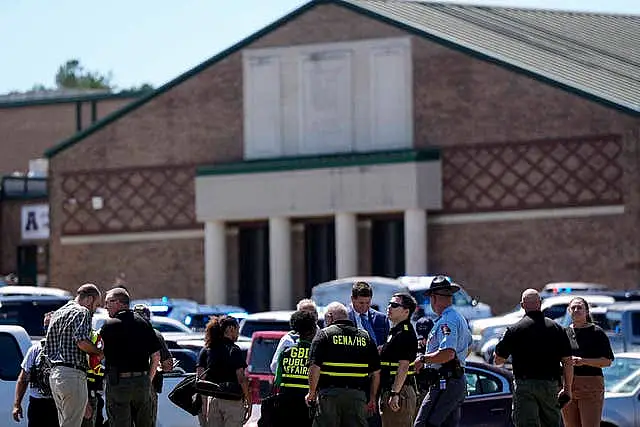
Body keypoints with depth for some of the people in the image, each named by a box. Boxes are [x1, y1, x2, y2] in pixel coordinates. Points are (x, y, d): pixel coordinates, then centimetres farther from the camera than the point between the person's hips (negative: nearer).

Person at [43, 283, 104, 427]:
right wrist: (99, 352, -5)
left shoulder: (56, 314, 23)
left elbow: (46, 350, 23)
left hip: (54, 374, 9)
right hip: (73, 374, -9)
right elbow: (82, 341, -20)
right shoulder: (82, 312, -5)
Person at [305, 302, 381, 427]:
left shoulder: (324, 335, 1)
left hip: (329, 394, -3)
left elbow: (315, 367, -9)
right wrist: (372, 398, 21)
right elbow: (376, 373, 13)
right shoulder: (365, 337, 13)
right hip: (358, 395, 3)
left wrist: (312, 393, 1)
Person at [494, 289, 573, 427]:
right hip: (550, 385, 2)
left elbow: (498, 360, 5)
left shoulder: (514, 329, -2)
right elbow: (567, 362, 2)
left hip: (524, 385, -2)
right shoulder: (556, 328, 4)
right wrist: (567, 389, 11)